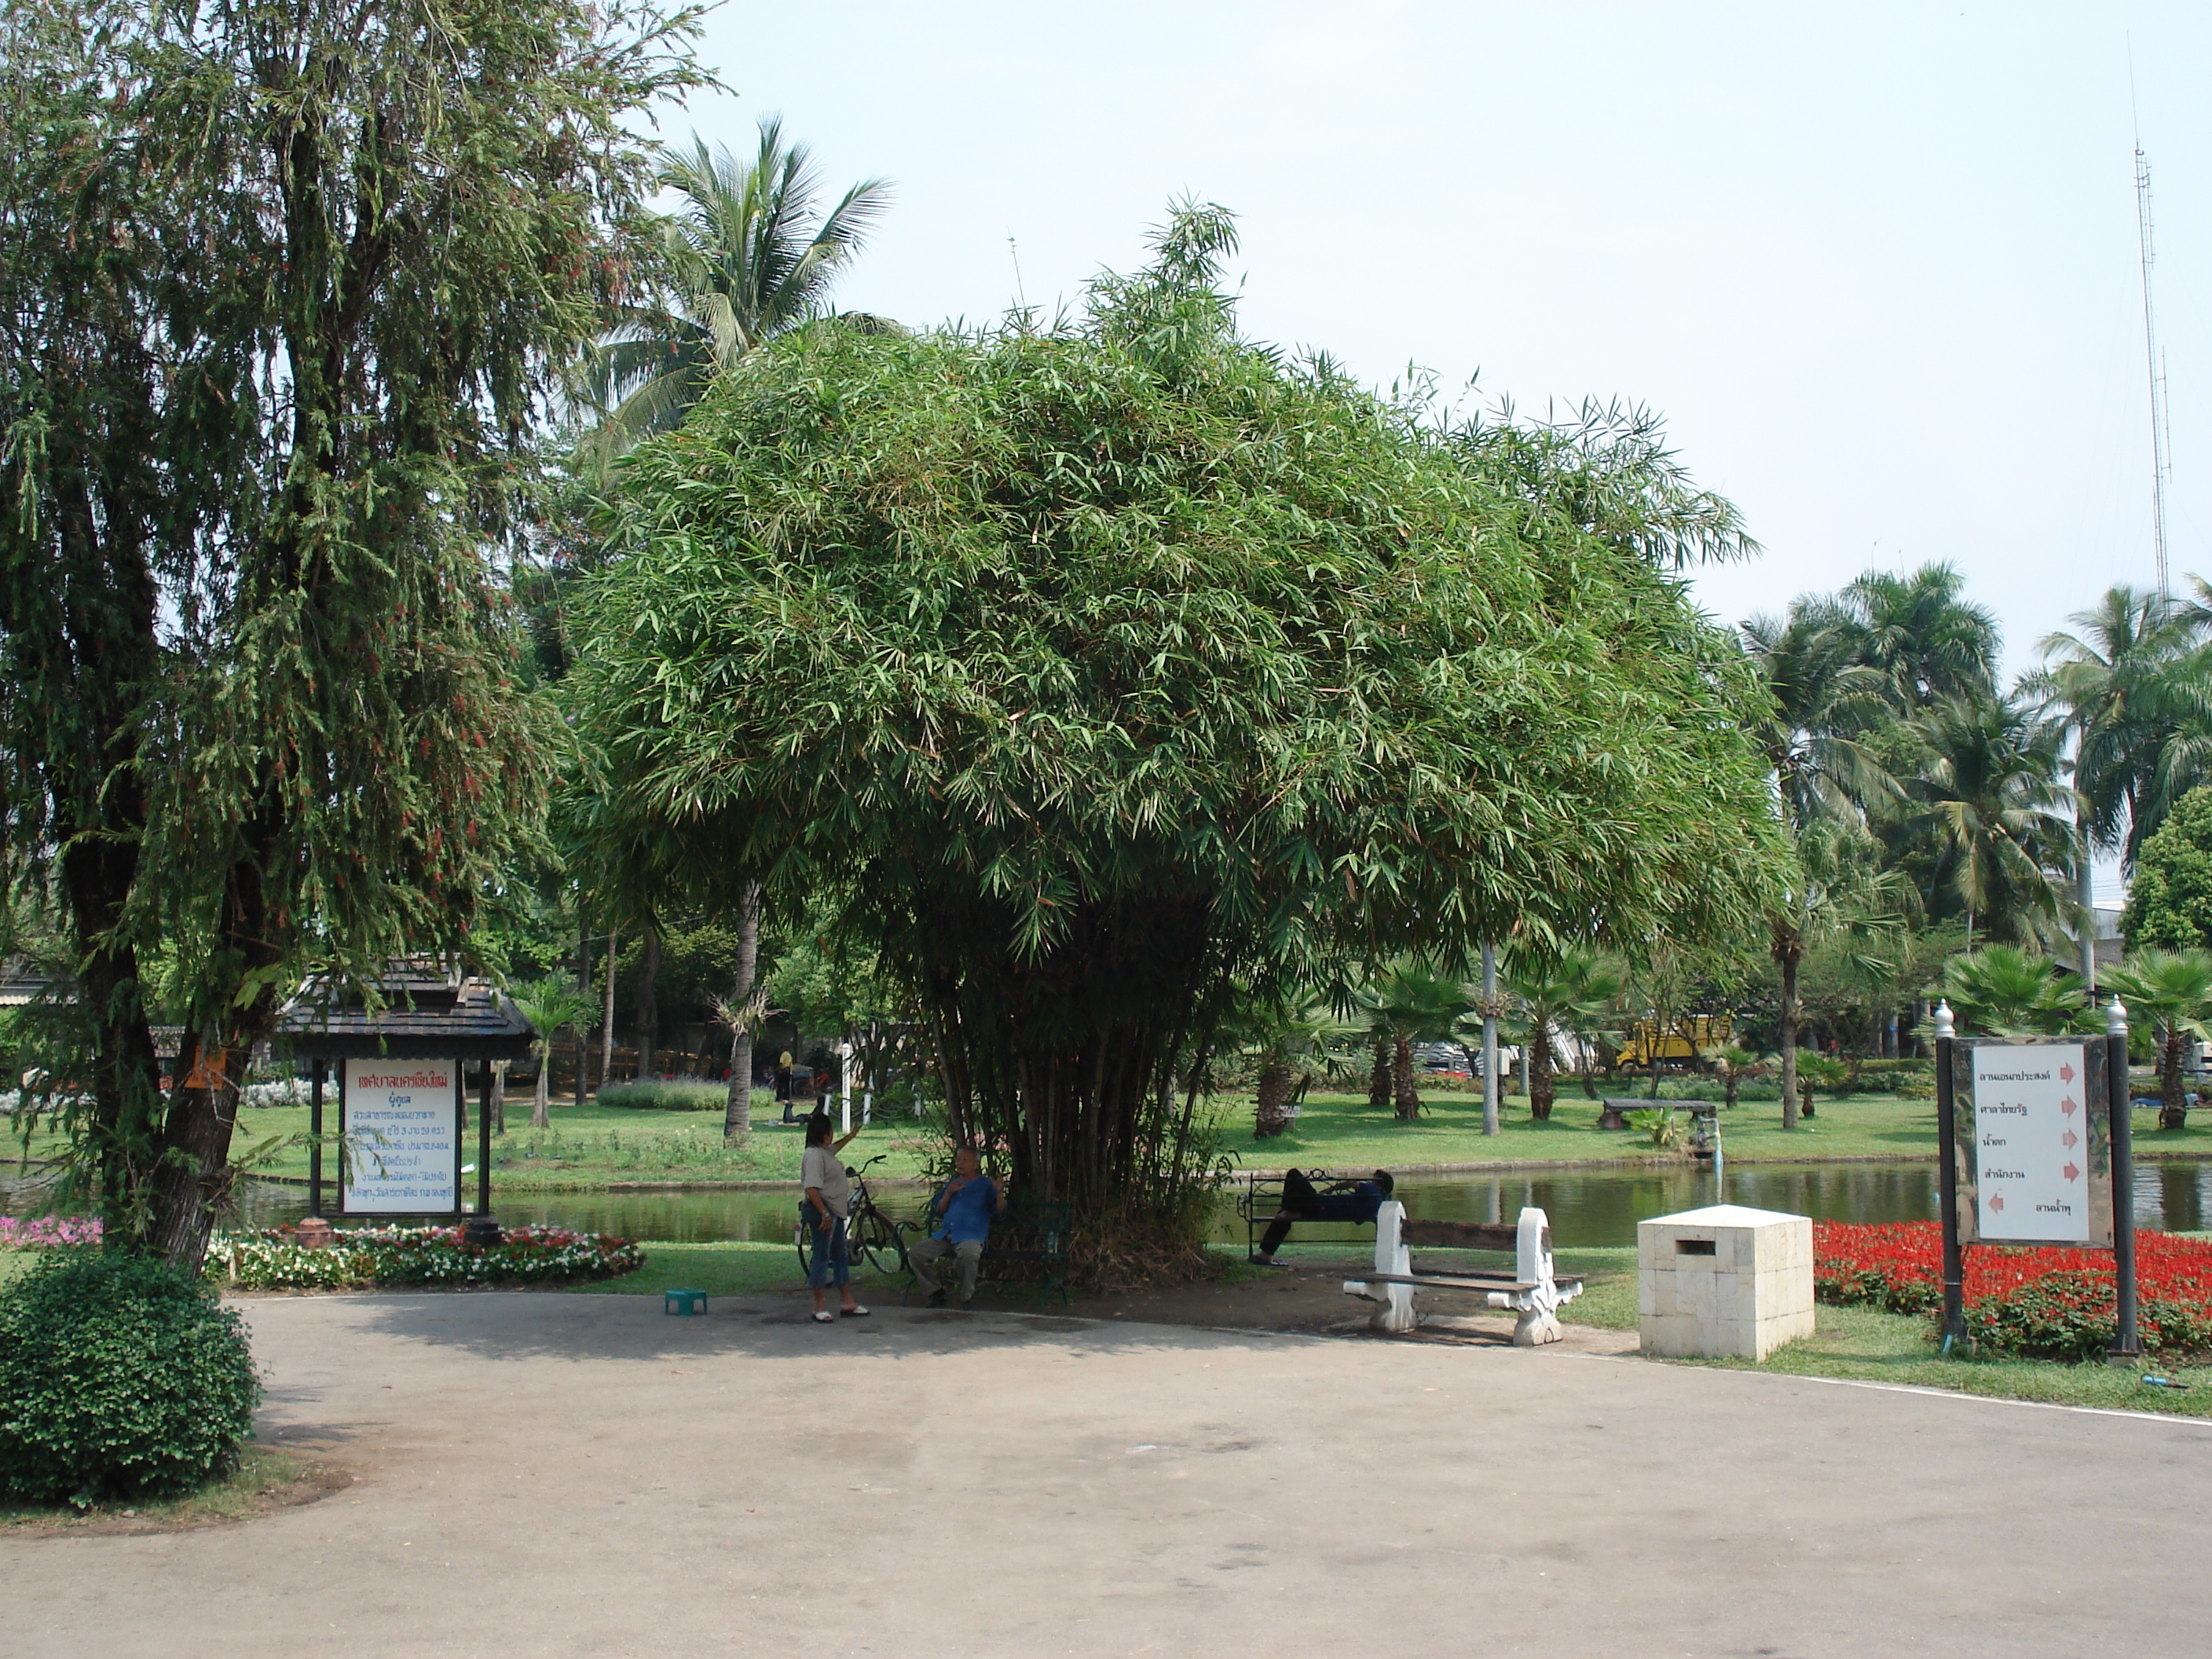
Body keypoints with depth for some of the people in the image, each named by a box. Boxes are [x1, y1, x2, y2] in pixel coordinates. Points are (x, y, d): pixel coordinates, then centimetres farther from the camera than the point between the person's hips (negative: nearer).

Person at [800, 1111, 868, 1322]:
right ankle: (819, 1308, -2)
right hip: (821, 1211, -11)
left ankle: (847, 1302, 22)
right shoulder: (814, 1156, -18)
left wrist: (851, 1136, 50)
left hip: (834, 1211, 11)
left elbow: (835, 1148, 42)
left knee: (842, 1255, 15)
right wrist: (825, 1214, -29)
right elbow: (812, 1188, -27)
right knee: (821, 1256, -6)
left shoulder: (825, 1152, 14)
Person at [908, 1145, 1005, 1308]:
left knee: (968, 1253, -40)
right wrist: (948, 1193, 2)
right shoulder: (953, 1183, 23)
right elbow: (939, 1212, 18)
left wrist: (999, 1192, -19)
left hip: (971, 1236, -5)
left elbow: (1000, 1211, 0)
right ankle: (936, 1292, 2)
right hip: (944, 1236, 5)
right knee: (914, 1254, -14)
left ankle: (967, 1298, -21)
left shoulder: (985, 1184, 9)